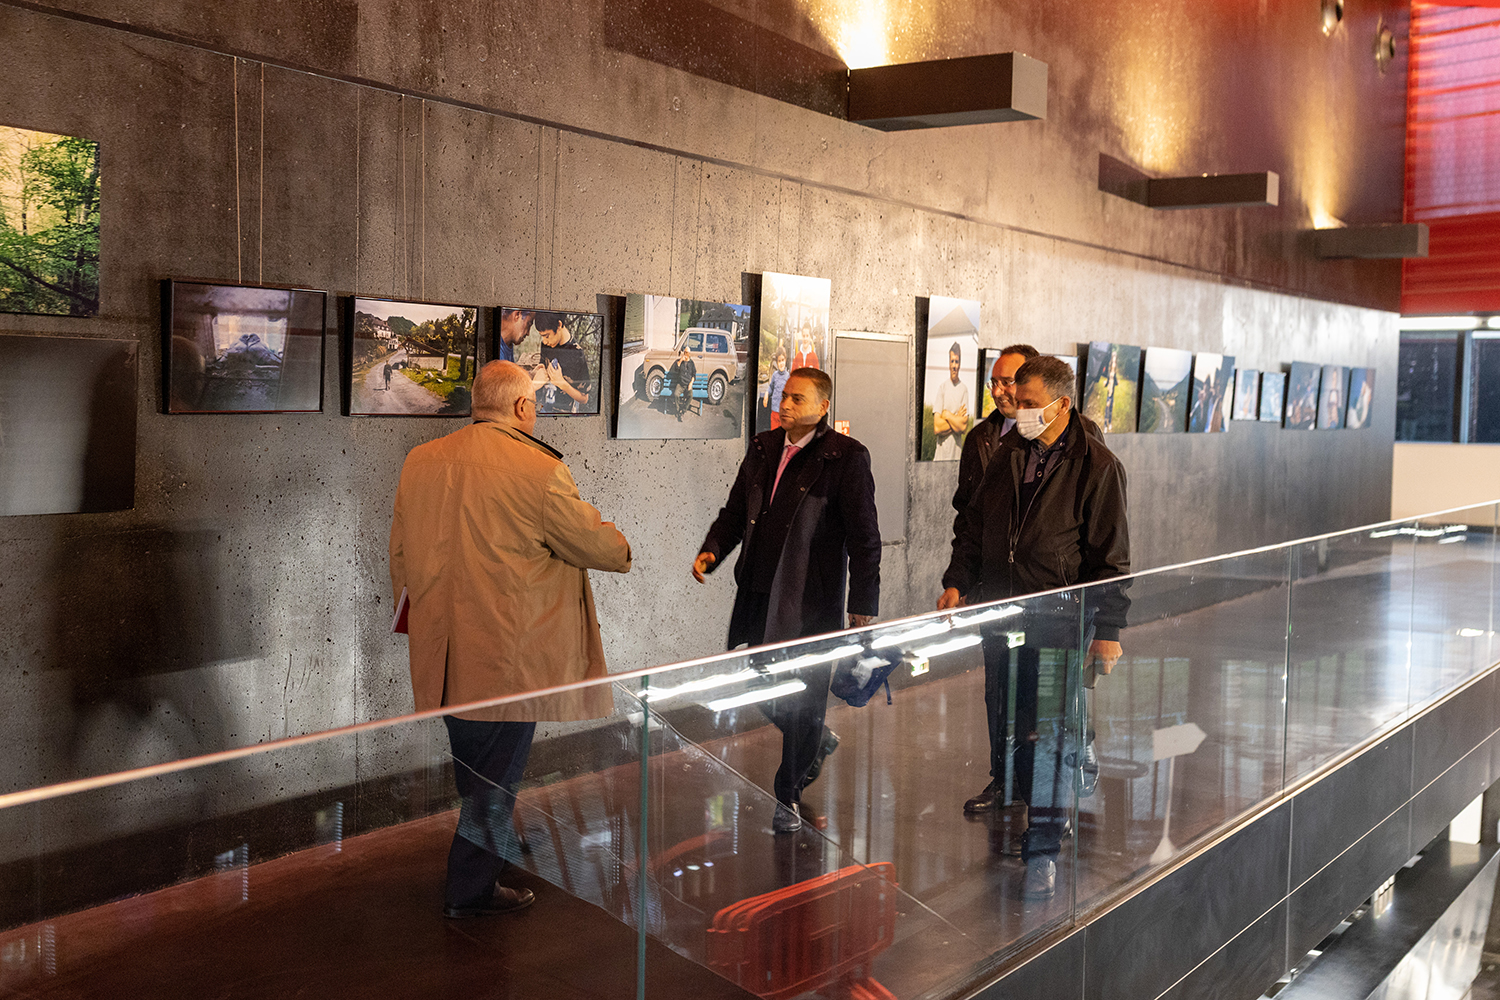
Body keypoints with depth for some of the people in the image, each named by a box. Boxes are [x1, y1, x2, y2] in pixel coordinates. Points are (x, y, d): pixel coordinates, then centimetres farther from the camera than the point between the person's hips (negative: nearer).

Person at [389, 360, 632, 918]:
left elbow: (400, 552, 12)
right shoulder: (539, 470, -16)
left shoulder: (420, 461, 3)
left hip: (444, 649, 7)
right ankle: (470, 889, 17)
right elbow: (596, 543, -7)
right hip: (509, 654, -6)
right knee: (497, 774, 7)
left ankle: (475, 869, 37)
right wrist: (623, 551, 16)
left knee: (471, 769, 22)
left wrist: (416, 613, 25)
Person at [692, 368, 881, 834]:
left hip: (812, 599, -6)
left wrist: (862, 603, -9)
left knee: (802, 700, 5)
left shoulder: (846, 456, -9)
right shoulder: (762, 448, 9)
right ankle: (818, 741, 43)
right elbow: (735, 510, 16)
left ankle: (788, 795, 23)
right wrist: (713, 550, -2)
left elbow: (863, 536, -8)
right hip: (758, 590, 6)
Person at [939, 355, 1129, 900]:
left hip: (1059, 616, -5)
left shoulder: (1096, 466, -9)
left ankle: (1042, 848, 5)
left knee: (1050, 733, -3)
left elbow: (1110, 558, -8)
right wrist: (957, 582, 7)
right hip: (1000, 609, 5)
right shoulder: (1007, 455, 7)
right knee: (1004, 713, 17)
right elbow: (973, 527, 17)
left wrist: (1108, 631, -10)